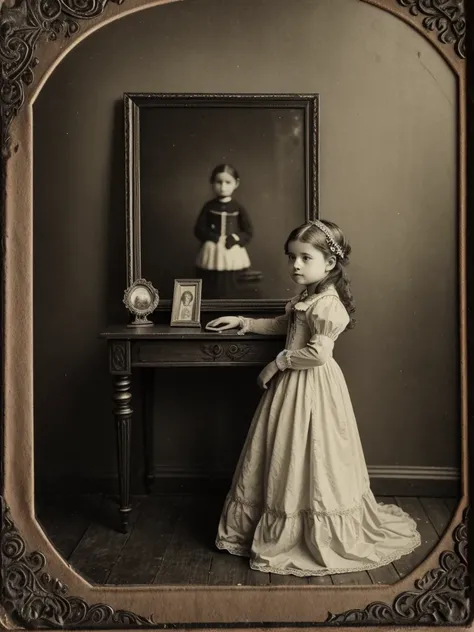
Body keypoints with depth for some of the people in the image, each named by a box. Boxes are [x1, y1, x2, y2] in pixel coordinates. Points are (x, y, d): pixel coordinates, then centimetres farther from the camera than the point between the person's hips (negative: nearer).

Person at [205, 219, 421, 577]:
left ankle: (319, 537, 17)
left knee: (306, 461, 1)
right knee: (286, 461, 16)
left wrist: (279, 362, -16)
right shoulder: (304, 298, 9)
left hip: (312, 389, -10)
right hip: (293, 386, 10)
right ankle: (285, 528, 31)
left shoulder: (327, 304, -20)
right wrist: (243, 322, 21)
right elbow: (283, 325, 26)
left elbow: (318, 353, -28)